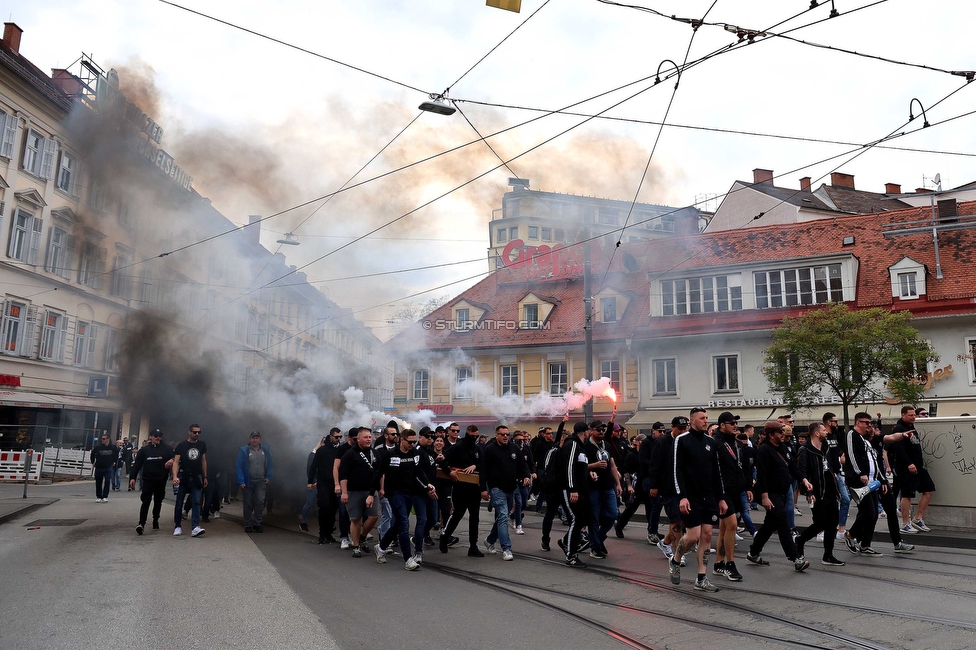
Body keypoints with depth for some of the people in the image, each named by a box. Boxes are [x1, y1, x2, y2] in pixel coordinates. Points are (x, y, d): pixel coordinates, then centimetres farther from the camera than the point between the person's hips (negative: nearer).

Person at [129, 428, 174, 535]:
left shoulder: (166, 449, 4)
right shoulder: (144, 450, 4)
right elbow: (137, 464, 2)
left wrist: (172, 461, -23)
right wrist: (132, 477, -5)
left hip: (161, 481, 2)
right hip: (148, 479, -2)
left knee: (158, 502, 14)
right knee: (146, 501, -11)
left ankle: (155, 521, 28)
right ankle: (141, 523, -13)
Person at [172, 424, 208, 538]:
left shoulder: (202, 445, 8)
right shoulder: (181, 445, -3)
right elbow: (176, 461, -10)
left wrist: (205, 477, 12)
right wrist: (175, 476, -25)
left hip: (196, 478, 1)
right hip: (183, 478, -1)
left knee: (196, 502, -8)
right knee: (179, 503, 7)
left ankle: (195, 527, -14)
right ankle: (178, 526, 21)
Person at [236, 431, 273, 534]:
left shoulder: (265, 450, 6)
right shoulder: (244, 450, -4)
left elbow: (271, 464, 11)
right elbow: (238, 466, -7)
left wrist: (268, 477, -1)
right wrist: (241, 481, -14)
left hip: (261, 482, 2)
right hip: (248, 482, -2)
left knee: (260, 501, -8)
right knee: (248, 504, 7)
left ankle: (257, 524, 3)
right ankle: (248, 525, 19)